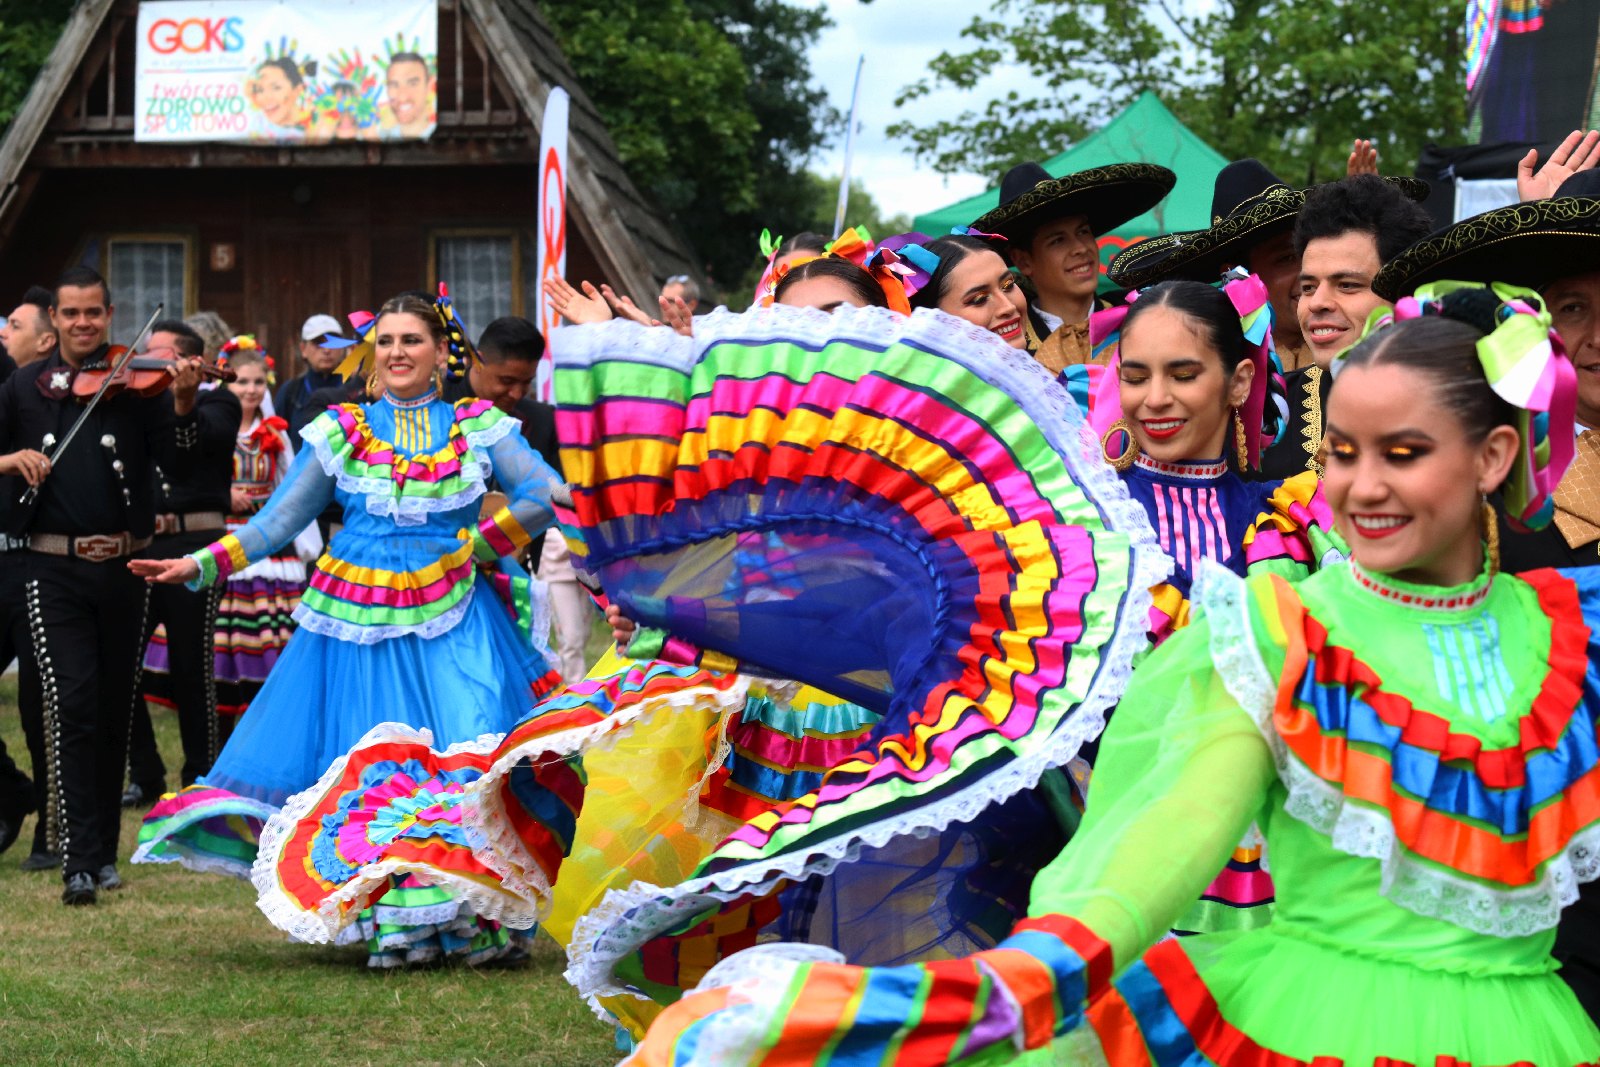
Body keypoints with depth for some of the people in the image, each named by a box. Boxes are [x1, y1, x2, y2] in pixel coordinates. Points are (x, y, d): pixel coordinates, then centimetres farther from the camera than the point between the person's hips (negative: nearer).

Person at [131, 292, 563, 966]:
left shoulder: (479, 428, 6)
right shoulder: (340, 432, 9)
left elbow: (546, 495, 0)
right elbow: (279, 520, 6)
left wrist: (477, 544, -6)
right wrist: (200, 565, -4)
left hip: (452, 619, -1)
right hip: (358, 620, 1)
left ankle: (477, 913, -1)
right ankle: (397, 925, 6)